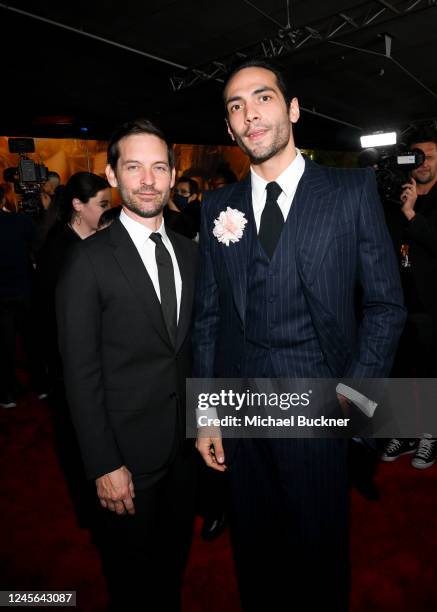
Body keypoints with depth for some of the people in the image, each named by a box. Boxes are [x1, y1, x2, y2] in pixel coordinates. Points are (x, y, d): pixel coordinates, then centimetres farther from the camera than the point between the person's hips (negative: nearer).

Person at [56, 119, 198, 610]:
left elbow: (193, 344, 8)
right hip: (129, 449, -5)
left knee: (175, 555, 26)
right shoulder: (89, 261, -15)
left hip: (185, 441, 5)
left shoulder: (189, 252, 3)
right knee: (131, 566, 19)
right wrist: (104, 465, -14)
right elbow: (80, 373, -15)